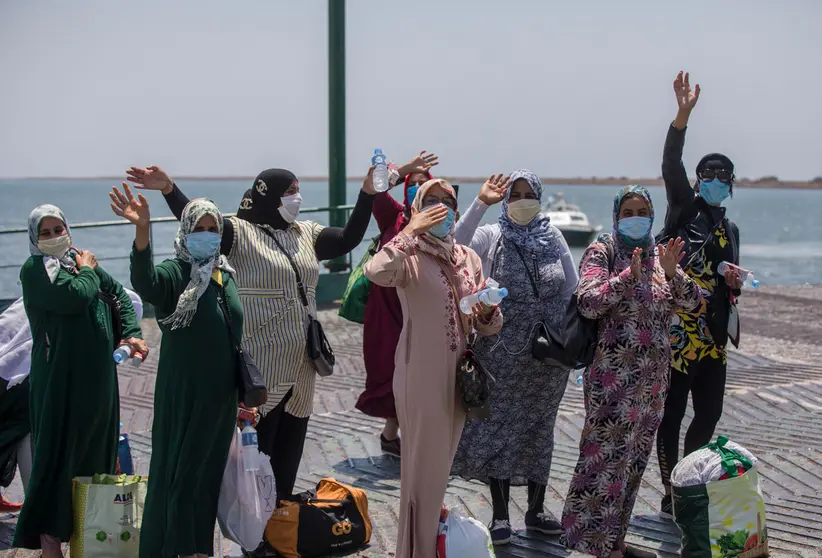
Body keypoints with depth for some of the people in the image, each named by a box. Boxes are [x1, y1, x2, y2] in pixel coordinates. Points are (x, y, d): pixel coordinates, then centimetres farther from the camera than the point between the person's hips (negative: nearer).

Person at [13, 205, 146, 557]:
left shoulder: (82, 261, 14)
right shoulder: (35, 269, -7)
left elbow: (120, 296, 15)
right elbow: (75, 297, -22)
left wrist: (131, 333, 0)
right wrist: (87, 271, -3)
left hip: (97, 373, 7)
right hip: (60, 375, -7)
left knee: (97, 445, 12)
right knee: (58, 449, -7)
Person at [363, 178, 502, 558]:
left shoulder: (469, 258, 8)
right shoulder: (410, 256, -10)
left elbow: (489, 327, 10)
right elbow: (375, 273, -35)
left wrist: (488, 311, -13)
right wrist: (412, 230, -28)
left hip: (459, 376, 6)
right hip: (420, 375, -6)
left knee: (441, 463, 19)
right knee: (422, 465, 2)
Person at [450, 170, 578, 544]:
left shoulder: (553, 237, 4)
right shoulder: (491, 236, -5)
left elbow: (572, 289, 8)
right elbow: (455, 249, -25)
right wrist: (480, 203, -26)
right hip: (503, 352, -3)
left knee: (538, 429, 13)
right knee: (499, 429, 2)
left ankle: (536, 510, 25)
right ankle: (500, 515, 13)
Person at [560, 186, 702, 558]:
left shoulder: (658, 254, 13)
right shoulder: (602, 252, -3)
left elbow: (692, 301, 5)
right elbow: (587, 302, -16)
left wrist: (672, 273, -13)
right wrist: (627, 276, -25)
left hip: (653, 374, 7)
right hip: (614, 374, -6)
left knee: (634, 458, 12)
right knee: (607, 455, -6)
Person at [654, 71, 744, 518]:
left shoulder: (729, 229, 18)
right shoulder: (685, 209, 0)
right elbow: (671, 166, -17)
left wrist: (733, 278, 3)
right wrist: (683, 115, -29)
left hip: (713, 335, 7)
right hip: (679, 329, -6)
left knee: (709, 412, 10)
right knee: (671, 414, -3)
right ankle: (671, 496, 4)